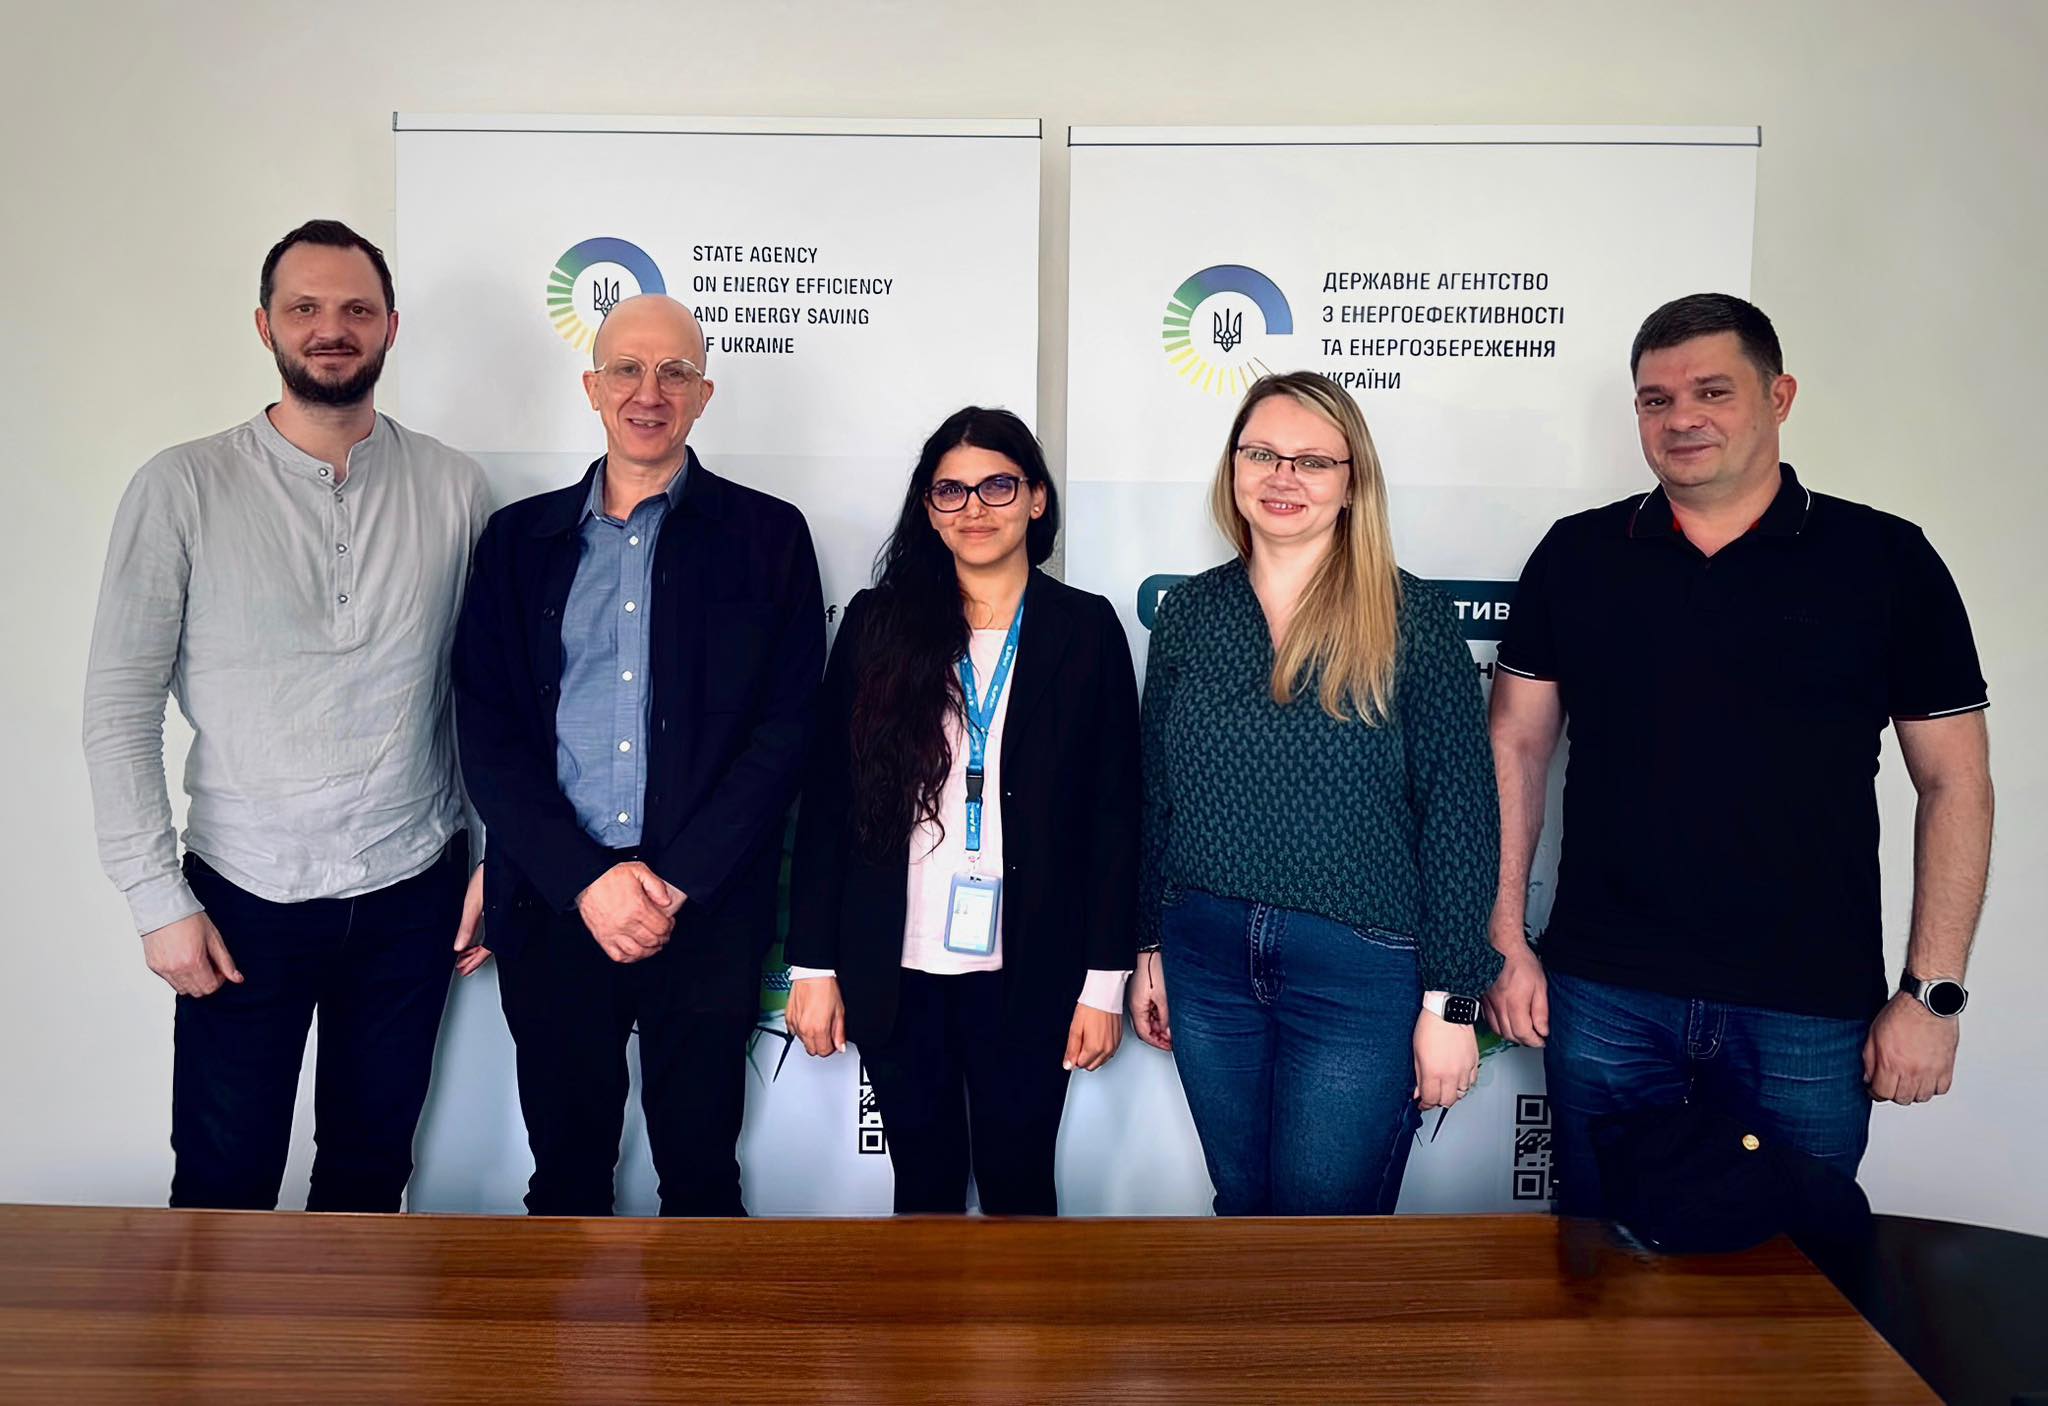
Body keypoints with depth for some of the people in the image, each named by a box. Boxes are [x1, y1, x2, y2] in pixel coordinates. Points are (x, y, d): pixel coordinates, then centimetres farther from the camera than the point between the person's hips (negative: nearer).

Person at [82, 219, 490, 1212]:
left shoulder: (452, 488, -1)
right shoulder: (182, 489, -6)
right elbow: (119, 703, -4)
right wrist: (157, 898, -6)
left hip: (411, 893, 2)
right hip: (245, 900, -1)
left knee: (371, 1167, 17)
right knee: (223, 1182, 11)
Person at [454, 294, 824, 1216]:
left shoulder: (767, 536, 3)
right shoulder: (520, 537, 9)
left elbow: (786, 726, -3)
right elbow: (486, 732, 3)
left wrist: (678, 883, -10)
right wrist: (586, 879, -9)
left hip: (707, 909, -1)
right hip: (552, 906, 2)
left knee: (701, 1173, 9)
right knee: (565, 1171, 14)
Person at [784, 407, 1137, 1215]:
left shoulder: (1085, 629, 0)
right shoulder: (877, 623, 2)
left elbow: (1113, 813, 0)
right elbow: (827, 800, 2)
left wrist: (1105, 979, -3)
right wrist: (813, 965, 0)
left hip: (1026, 973, -1)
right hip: (897, 972, 1)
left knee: (1017, 1185, 10)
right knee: (924, 1184, 14)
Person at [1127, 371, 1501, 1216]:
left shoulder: (1412, 619, -6)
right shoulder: (1188, 615, 5)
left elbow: (1459, 817, -6)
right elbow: (1155, 796, 10)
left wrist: (1450, 1000, -7)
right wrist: (1148, 947, 11)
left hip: (1358, 971, -4)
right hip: (1205, 958, 4)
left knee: (1325, 1213, 5)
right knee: (1241, 1202, 18)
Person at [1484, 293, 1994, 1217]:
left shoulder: (1885, 561, -1)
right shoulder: (1576, 555, 3)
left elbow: (1953, 781, 1)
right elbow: (1516, 749, 4)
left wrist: (1932, 990, -3)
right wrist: (1507, 942, 0)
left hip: (1810, 1008, -1)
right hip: (1603, 993, 1)